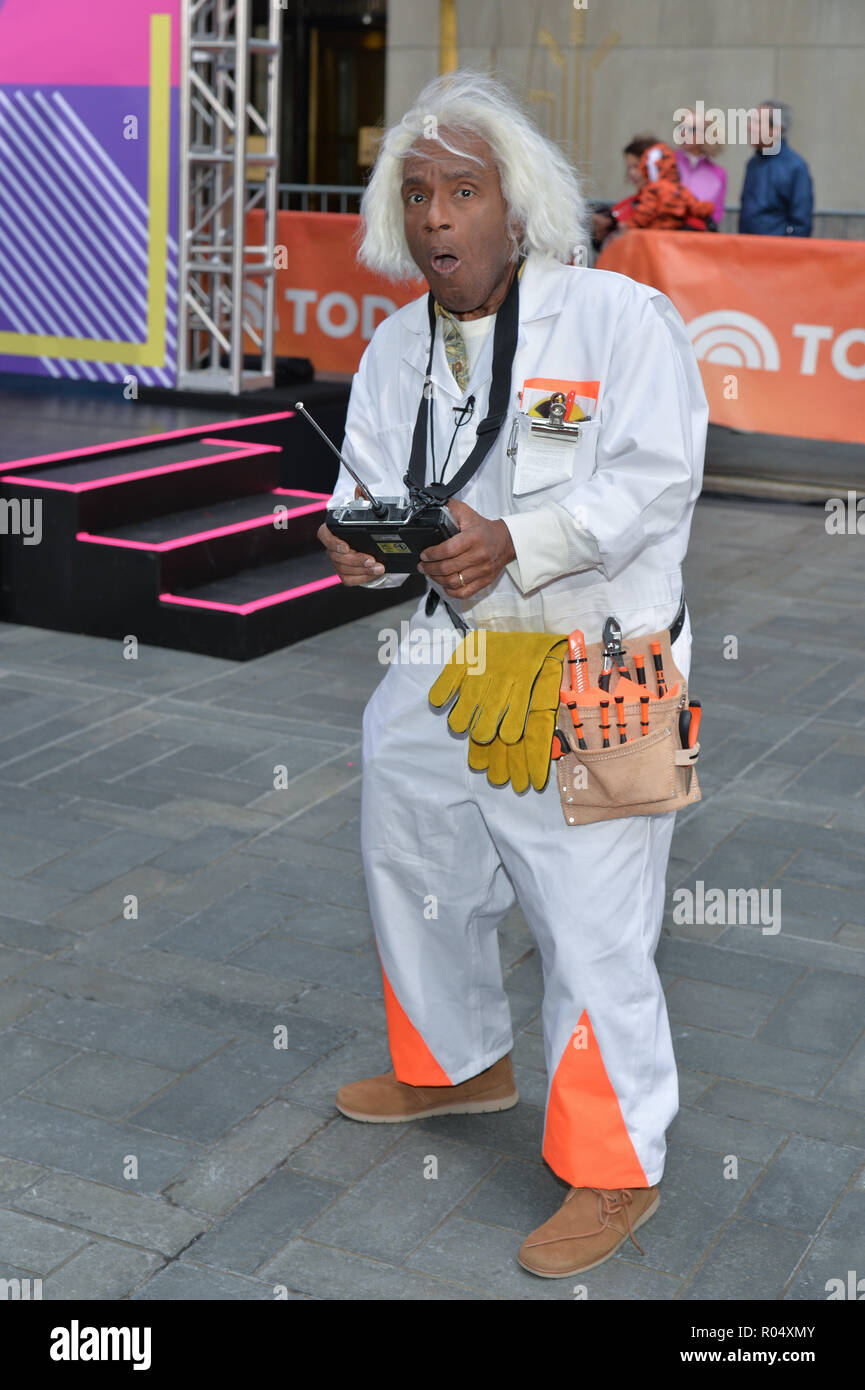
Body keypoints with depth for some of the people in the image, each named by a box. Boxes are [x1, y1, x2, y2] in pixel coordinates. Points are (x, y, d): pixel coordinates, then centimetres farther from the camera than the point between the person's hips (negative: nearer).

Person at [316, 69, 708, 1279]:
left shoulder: (620, 318, -13)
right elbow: (374, 486, 10)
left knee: (592, 928, -3)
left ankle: (616, 1171, 16)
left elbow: (655, 481, -19)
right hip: (458, 656, 7)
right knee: (415, 866, 22)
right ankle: (461, 1064, 48)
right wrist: (366, 537, -14)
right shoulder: (399, 347, 7)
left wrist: (516, 543, -29)